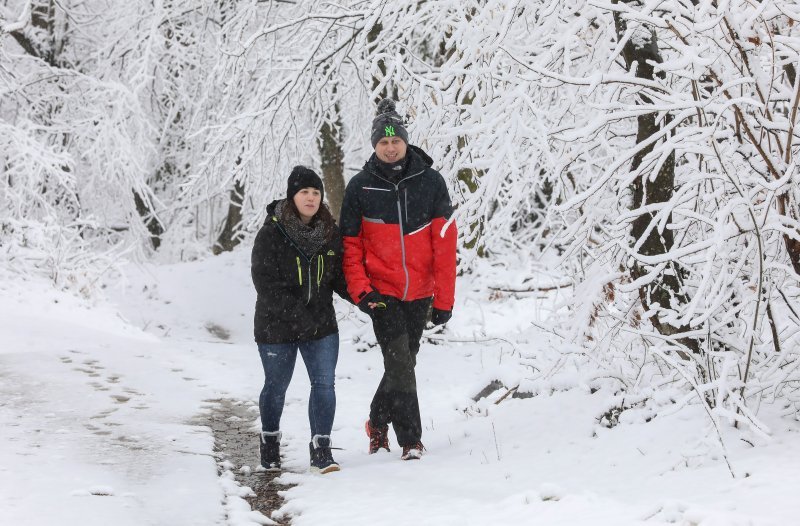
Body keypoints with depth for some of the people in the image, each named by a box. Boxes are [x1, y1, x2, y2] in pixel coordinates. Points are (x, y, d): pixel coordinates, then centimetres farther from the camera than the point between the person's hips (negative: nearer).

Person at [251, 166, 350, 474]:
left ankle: (321, 450, 0)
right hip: (277, 326, -3)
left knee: (324, 384, -6)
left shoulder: (330, 233, 2)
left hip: (321, 325, 3)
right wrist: (299, 315, -26)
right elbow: (266, 284, -18)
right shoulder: (271, 234, -14)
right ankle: (269, 443, 36)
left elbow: (339, 276, 8)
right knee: (276, 387, 13)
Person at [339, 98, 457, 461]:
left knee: (403, 363, 14)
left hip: (420, 294, 2)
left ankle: (377, 422, 36)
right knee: (399, 365, -12)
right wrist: (360, 290, -10)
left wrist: (444, 299, -6)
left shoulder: (430, 182, -3)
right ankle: (410, 440, -5)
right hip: (382, 292, -2)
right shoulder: (360, 187, -2)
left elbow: (444, 243, -3)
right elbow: (350, 243, 3)